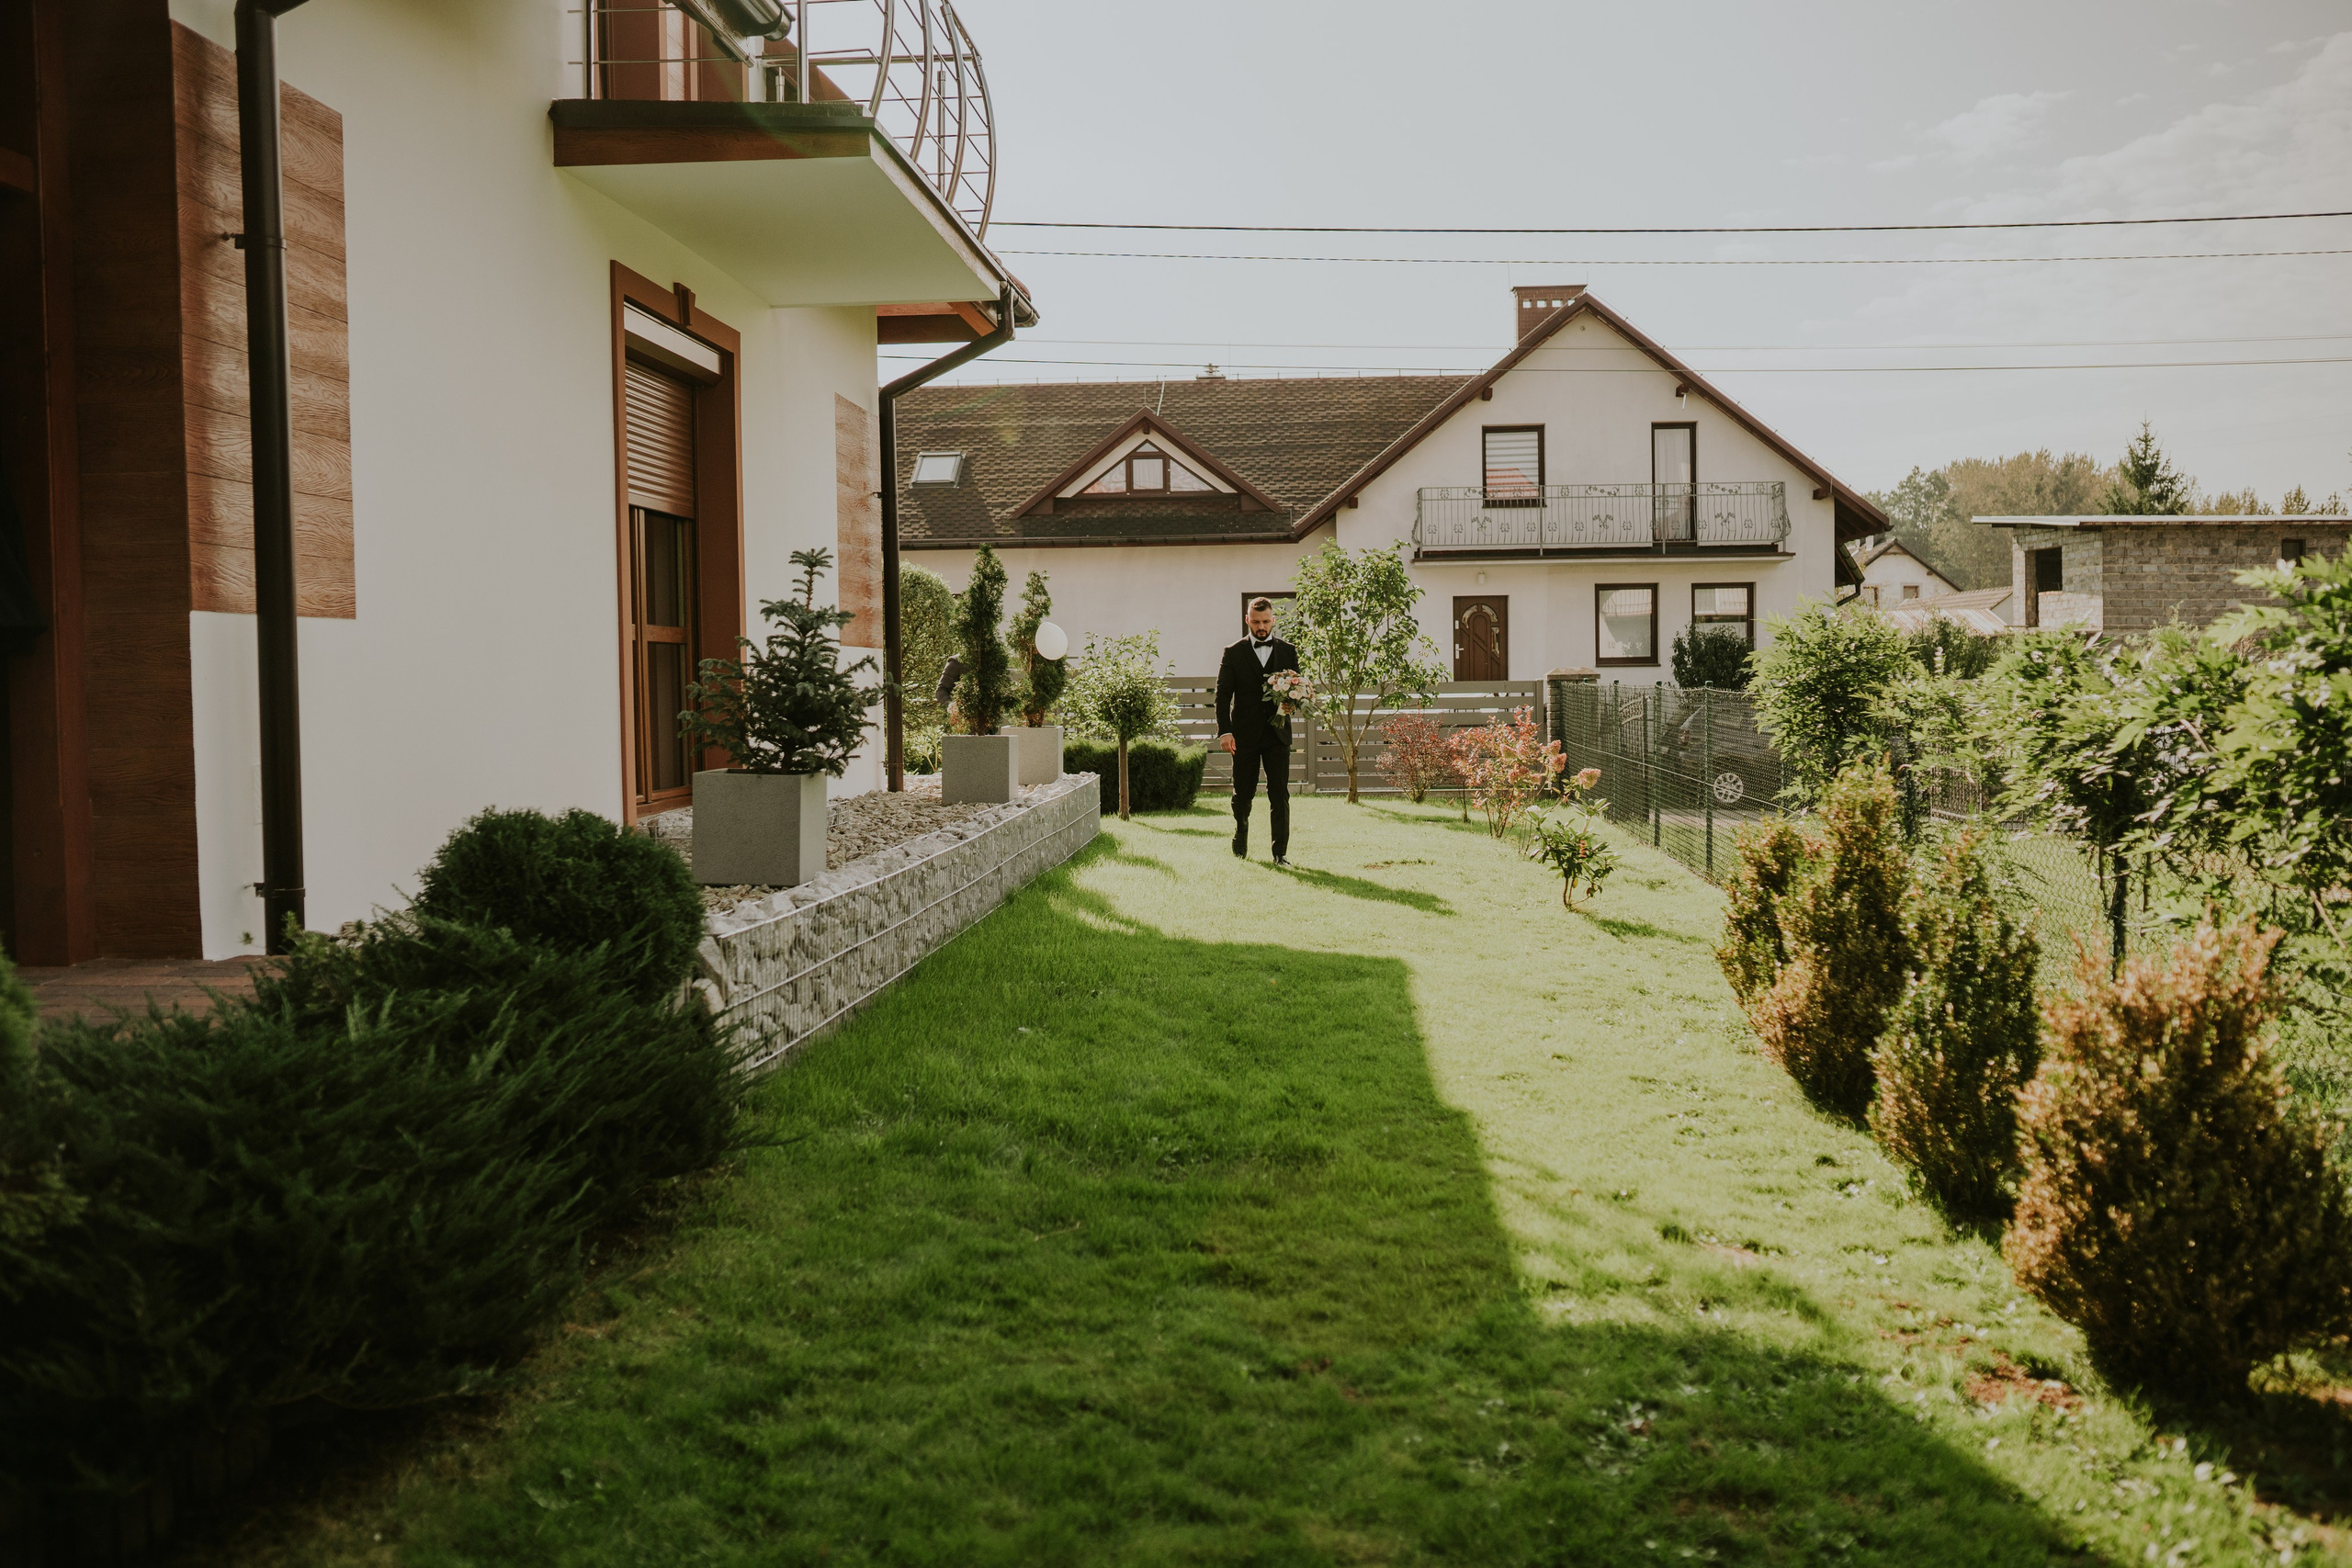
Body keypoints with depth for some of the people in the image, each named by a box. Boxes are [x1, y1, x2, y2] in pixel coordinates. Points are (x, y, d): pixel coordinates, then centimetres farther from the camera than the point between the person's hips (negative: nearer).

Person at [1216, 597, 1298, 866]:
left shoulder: (1288, 652, 9)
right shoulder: (1233, 653, 3)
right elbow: (1223, 694, 0)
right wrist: (1224, 731, -11)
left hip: (1277, 733, 1)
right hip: (1244, 734, 0)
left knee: (1279, 794, -5)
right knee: (1243, 794, 8)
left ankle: (1280, 852, -3)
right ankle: (1240, 842, 32)